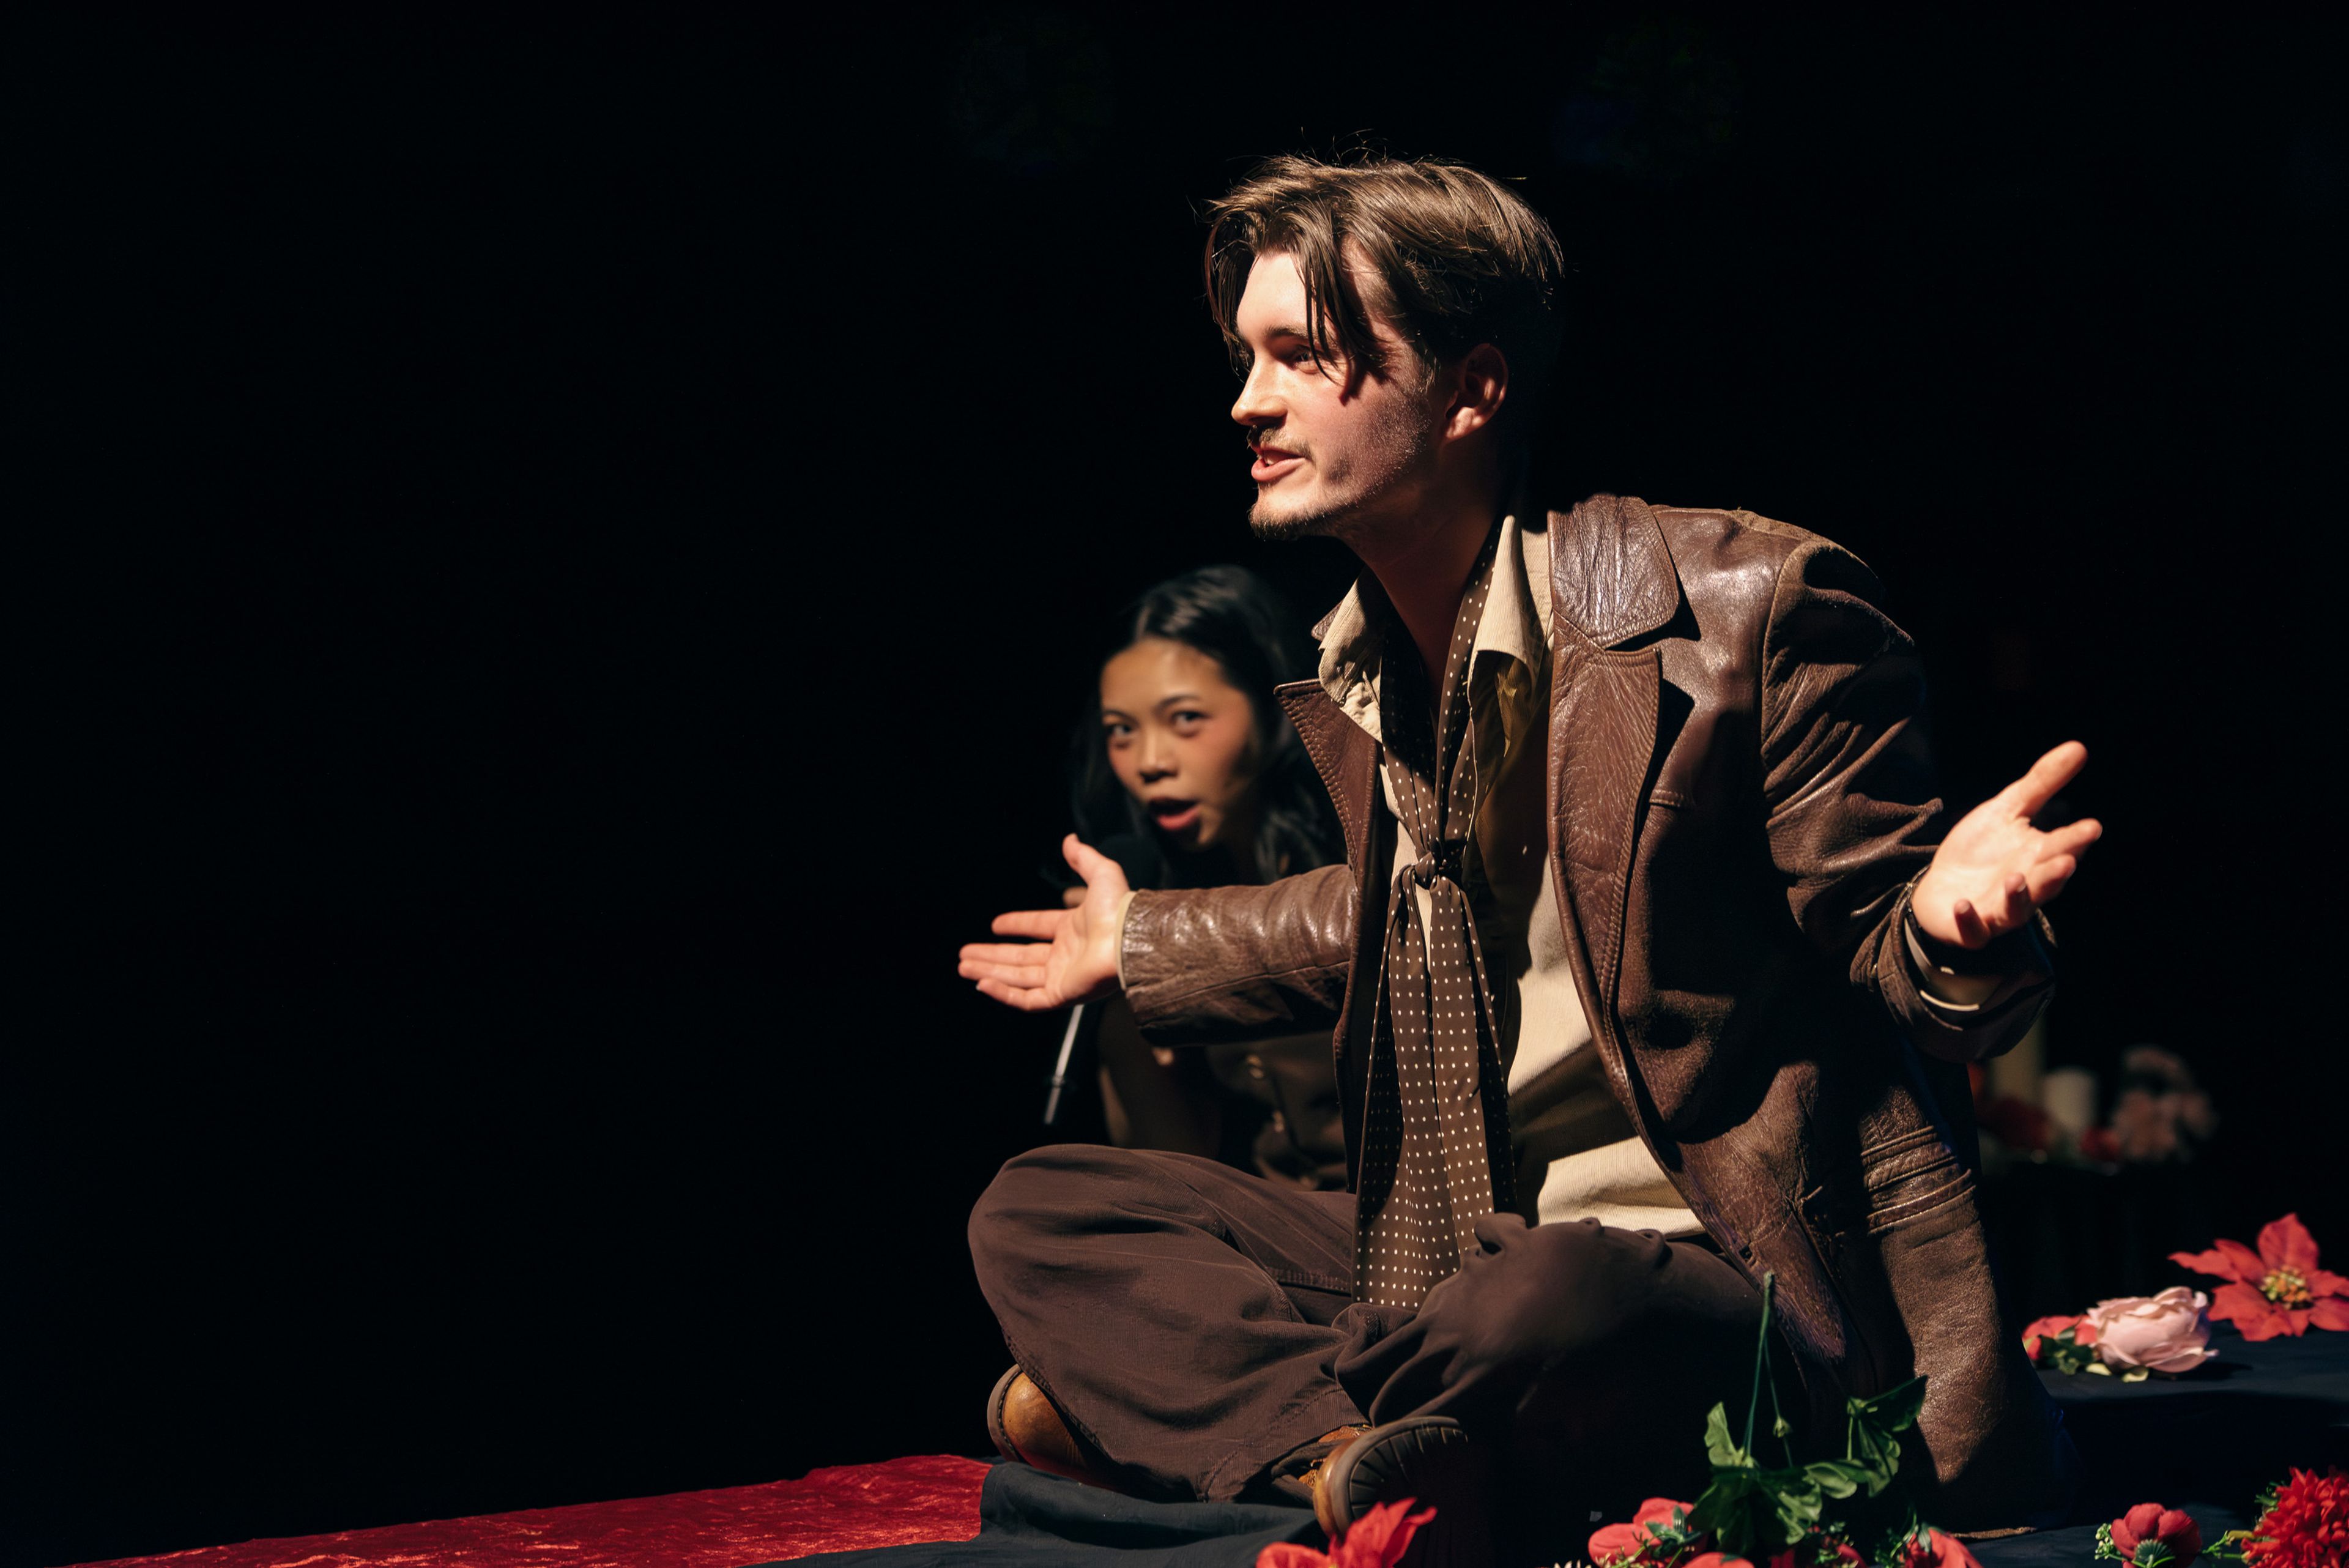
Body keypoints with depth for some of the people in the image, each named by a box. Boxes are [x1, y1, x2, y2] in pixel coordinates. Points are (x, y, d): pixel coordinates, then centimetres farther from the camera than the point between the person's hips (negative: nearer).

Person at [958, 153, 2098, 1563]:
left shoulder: (1752, 605, -14)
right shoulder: (1359, 680, 9)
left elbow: (1891, 960, -10)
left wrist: (1949, 922, -35)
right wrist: (1142, 946, 38)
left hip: (1737, 1276, -8)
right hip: (1456, 1257, 8)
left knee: (1538, 1307, -42)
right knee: (1034, 1213, 0)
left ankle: (1195, 1398, -12)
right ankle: (1351, 1449, -24)